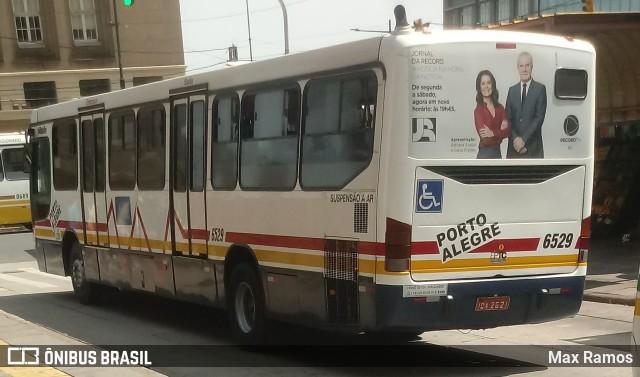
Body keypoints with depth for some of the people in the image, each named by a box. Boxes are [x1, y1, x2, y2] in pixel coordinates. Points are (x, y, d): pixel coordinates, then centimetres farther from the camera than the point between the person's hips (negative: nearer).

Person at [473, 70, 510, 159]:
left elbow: (508, 131, -2)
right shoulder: (478, 110, -10)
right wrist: (500, 131, -5)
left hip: (497, 154, 6)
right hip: (485, 155, -6)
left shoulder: (500, 108, 7)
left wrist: (493, 133, -16)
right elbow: (485, 139, -17)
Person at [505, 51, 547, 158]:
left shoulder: (540, 89, 1)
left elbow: (540, 117, -7)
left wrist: (524, 139, -12)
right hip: (514, 145, 3)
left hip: (533, 146, -3)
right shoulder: (512, 90, 12)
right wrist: (515, 139, -8)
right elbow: (508, 118, 8)